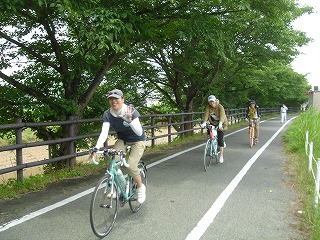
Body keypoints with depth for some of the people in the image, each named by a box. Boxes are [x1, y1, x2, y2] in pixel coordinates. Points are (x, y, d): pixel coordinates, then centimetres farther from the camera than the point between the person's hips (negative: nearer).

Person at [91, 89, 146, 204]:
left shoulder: (131, 111, -26)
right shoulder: (107, 114, -16)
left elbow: (139, 132, -32)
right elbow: (104, 132, -27)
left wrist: (129, 120, -48)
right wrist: (96, 148, -42)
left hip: (137, 140, -3)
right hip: (122, 140, 4)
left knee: (130, 166, -21)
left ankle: (141, 187, 8)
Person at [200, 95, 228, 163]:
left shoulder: (220, 107, -22)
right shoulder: (208, 107, -10)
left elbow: (222, 115, -36)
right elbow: (206, 114, -23)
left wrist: (220, 124, -53)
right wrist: (204, 123, -40)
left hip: (221, 124, -5)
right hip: (213, 123, 5)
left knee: (220, 139, -13)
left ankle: (221, 156, -6)